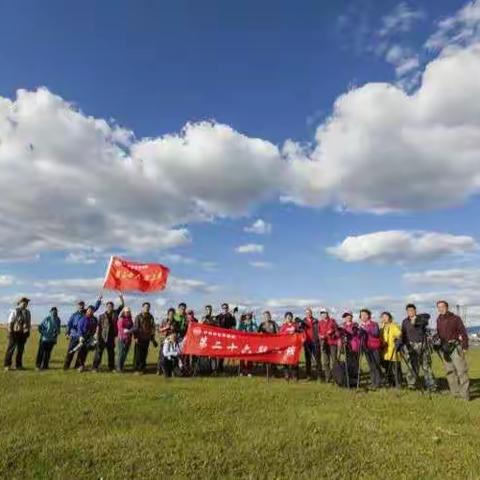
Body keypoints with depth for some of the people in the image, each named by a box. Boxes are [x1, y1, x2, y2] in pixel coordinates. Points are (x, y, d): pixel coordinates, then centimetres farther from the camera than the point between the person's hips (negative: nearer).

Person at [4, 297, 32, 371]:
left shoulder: (28, 313, 9)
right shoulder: (15, 311, -7)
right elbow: (10, 322, -10)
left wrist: (28, 332, 5)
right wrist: (10, 332, -15)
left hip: (23, 333, 5)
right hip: (15, 332, -5)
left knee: (20, 350, 8)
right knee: (11, 349, 1)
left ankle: (18, 365, 17)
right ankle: (7, 365, 11)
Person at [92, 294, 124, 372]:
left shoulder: (115, 313, 6)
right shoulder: (102, 316, -3)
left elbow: (122, 305, 11)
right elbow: (98, 326, -4)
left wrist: (121, 298, 0)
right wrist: (97, 336, -9)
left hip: (111, 337, 4)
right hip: (102, 337, -4)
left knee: (111, 353, 11)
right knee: (98, 352, -1)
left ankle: (111, 367, 20)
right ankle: (95, 367, 5)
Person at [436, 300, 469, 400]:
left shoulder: (455, 318, -4)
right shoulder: (439, 320, 11)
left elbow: (463, 332, -5)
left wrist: (465, 346, -9)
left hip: (455, 347, -5)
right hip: (444, 347, 5)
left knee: (461, 370, -8)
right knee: (449, 371, 7)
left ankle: (465, 394, -3)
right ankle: (455, 392, 13)